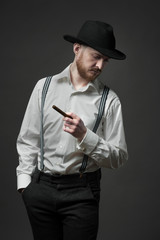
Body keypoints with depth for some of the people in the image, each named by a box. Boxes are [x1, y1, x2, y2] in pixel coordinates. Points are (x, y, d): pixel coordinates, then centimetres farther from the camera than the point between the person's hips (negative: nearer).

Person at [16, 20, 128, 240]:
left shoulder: (109, 100, -2)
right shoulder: (45, 87, 4)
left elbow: (119, 158, -5)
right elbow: (28, 139, 7)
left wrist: (84, 136, -18)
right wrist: (24, 180, 0)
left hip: (82, 191, -1)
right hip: (40, 187, 2)